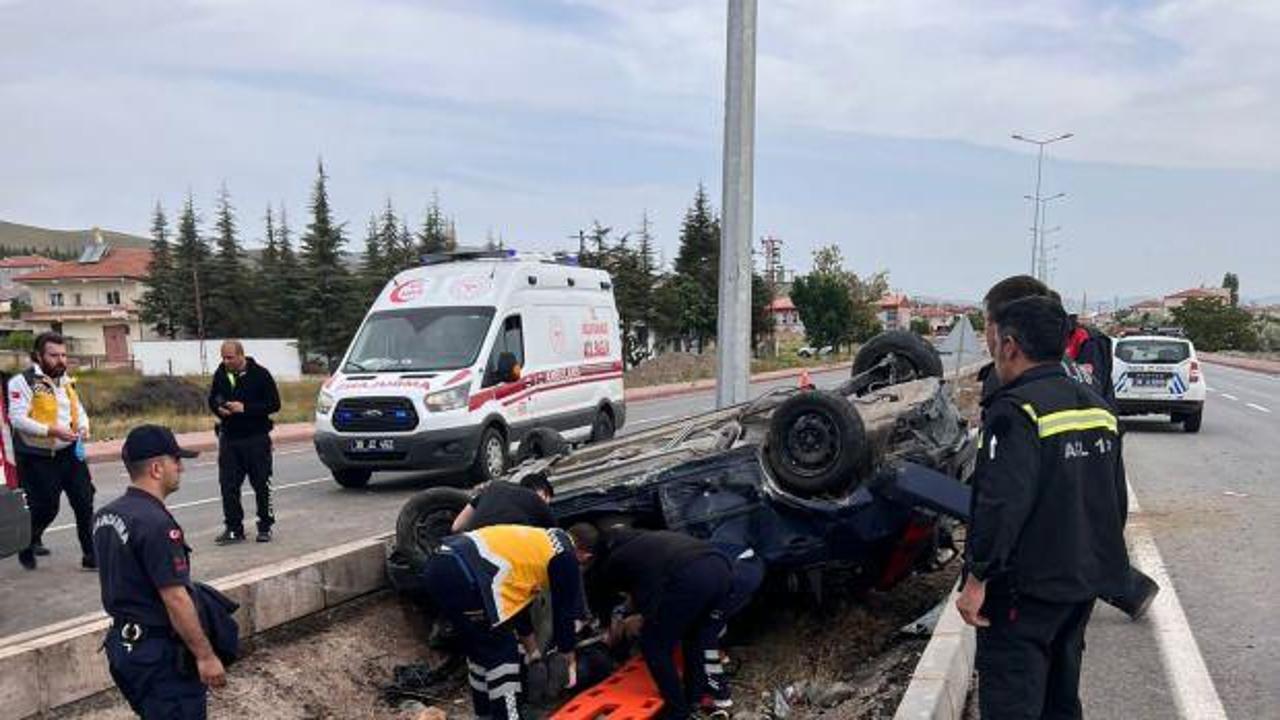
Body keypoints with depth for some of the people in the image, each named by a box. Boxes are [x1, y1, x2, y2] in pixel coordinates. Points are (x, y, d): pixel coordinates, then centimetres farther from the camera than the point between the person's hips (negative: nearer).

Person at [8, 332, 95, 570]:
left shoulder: (66, 380, 14)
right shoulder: (23, 381, -9)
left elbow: (79, 409, 23)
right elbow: (17, 418, -17)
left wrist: (84, 427, 2)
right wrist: (52, 430, -26)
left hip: (71, 454, 6)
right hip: (38, 459, -6)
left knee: (85, 504, 1)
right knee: (44, 508, 1)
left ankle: (91, 556, 8)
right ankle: (28, 546, 31)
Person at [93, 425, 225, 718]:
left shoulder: (105, 516, 5)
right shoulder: (156, 523, -24)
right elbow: (175, 599, -24)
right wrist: (206, 656, -18)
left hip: (122, 642, 9)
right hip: (159, 651, -9)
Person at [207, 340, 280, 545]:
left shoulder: (260, 374, -8)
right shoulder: (220, 374, 6)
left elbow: (274, 404, -10)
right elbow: (212, 399, 19)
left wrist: (245, 408, -19)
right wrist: (219, 409, -4)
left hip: (256, 438, -4)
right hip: (229, 437, 4)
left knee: (261, 485, 3)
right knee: (228, 485, 3)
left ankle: (265, 527, 14)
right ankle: (233, 529, 12)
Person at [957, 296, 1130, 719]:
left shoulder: (1016, 410, -19)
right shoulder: (1097, 407, 8)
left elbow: (1001, 504, -26)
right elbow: (1117, 499, 16)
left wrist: (977, 579, -19)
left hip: (1028, 587, -8)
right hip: (1086, 579, 9)